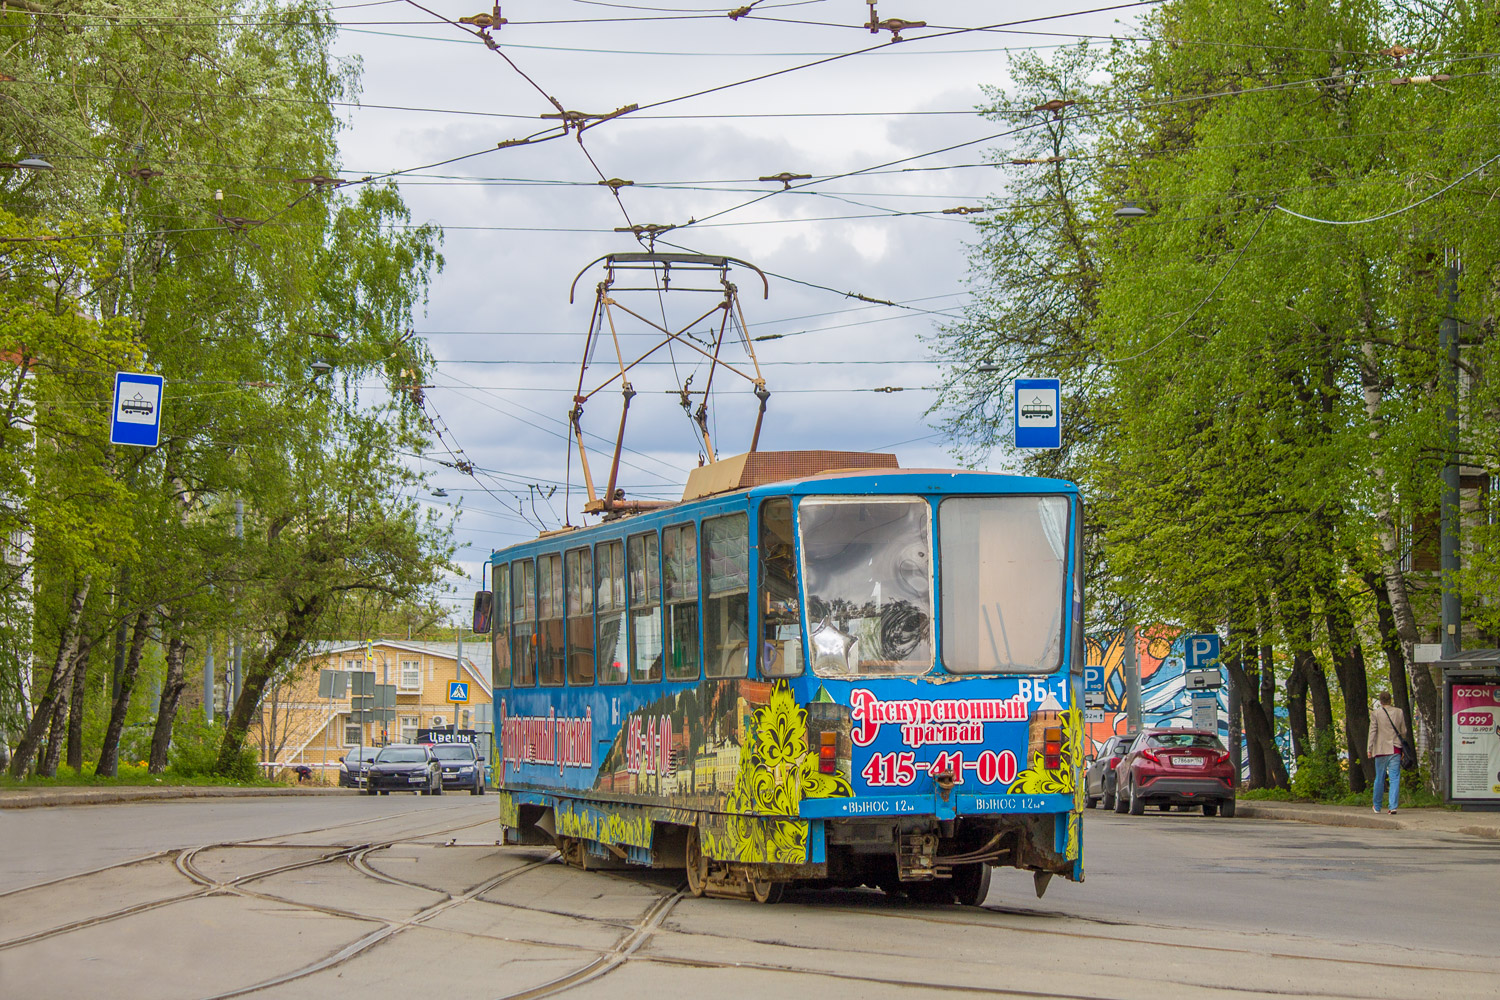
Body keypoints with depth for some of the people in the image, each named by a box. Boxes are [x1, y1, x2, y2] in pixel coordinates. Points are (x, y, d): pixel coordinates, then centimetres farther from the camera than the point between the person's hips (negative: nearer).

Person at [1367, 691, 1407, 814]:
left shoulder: (1375, 713, -4)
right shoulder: (1399, 712, 2)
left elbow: (1372, 732, -6)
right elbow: (1404, 732, 8)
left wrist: (1370, 749, -4)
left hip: (1381, 750, -1)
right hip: (1395, 749, 1)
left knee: (1379, 779, 11)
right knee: (1395, 778, -1)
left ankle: (1377, 806, 22)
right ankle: (1393, 806, -12)